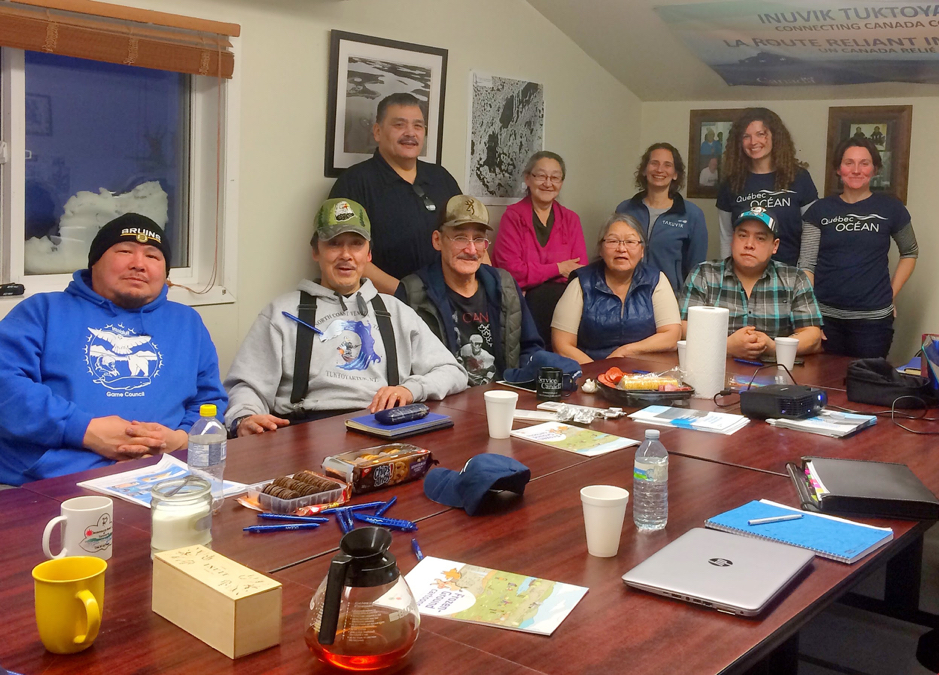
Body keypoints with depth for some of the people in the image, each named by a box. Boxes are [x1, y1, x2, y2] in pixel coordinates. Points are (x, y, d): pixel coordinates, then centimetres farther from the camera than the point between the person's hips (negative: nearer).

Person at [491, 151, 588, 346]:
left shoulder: (571, 219, 15)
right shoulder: (513, 217, 4)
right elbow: (510, 270, -8)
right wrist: (558, 268, -4)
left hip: (562, 297, 3)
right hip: (520, 300, -3)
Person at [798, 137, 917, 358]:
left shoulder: (890, 208, 3)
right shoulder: (820, 210, 3)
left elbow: (910, 253, 17)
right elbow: (807, 264, -1)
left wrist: (891, 295, 7)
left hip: (873, 320, 0)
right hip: (824, 317, 0)